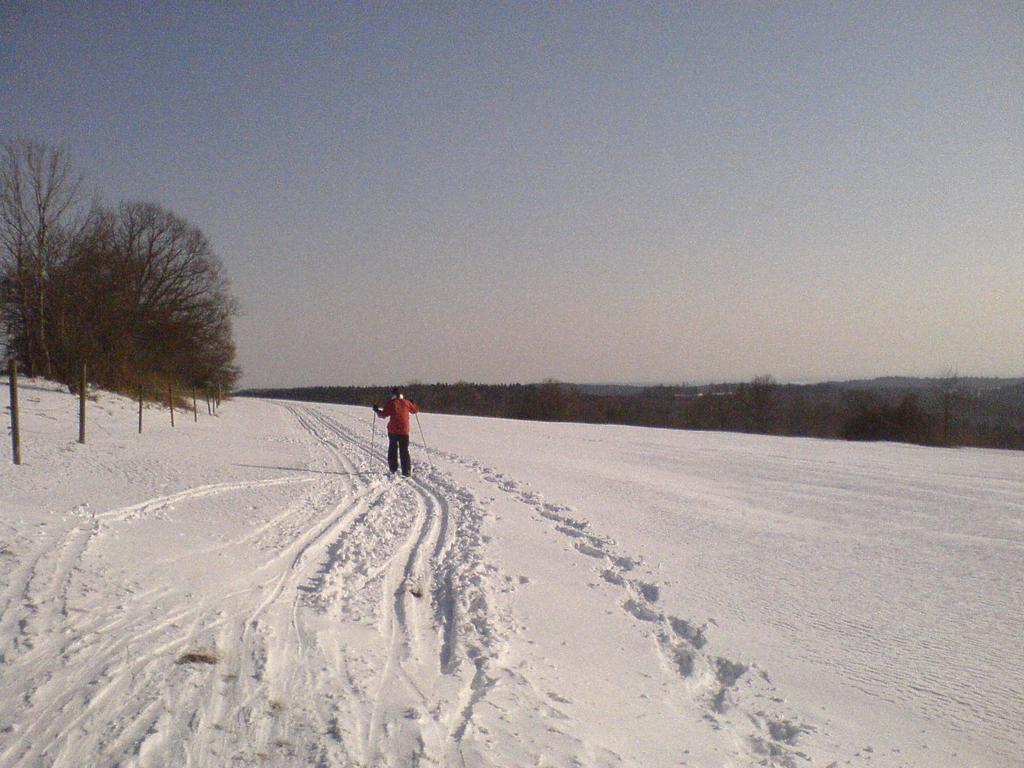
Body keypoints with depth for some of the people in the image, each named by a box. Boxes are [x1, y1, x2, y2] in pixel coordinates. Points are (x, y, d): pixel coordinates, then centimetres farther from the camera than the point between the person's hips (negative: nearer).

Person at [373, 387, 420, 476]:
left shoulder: (390, 403, -5)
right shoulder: (406, 402, 2)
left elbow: (383, 415, -7)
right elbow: (415, 410, 15)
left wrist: (377, 410, 10)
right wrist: (412, 403, 34)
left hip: (393, 430, -1)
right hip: (404, 430, 1)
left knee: (392, 449, 16)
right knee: (404, 451, 4)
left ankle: (393, 469, 15)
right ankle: (406, 471, -3)